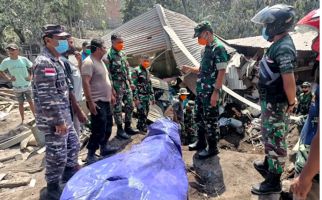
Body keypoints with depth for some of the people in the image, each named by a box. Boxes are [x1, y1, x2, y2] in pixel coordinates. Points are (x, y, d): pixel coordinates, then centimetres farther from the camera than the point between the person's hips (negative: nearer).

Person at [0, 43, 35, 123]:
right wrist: (8, 78, -4)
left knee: (30, 102, 8)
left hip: (27, 86, -1)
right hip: (17, 87, 1)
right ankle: (22, 120, 22)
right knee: (21, 104, 10)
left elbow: (32, 67, 6)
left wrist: (30, 76, -4)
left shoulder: (24, 59, -8)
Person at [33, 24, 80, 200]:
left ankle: (70, 176, 42)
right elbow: (47, 97, -25)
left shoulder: (57, 60, 12)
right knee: (57, 155, 3)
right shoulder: (44, 63, -20)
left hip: (64, 115, 10)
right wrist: (59, 121, -23)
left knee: (73, 145, 22)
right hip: (54, 119, -10)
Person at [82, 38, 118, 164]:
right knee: (98, 130, -5)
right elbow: (85, 83, -24)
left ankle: (104, 148, 34)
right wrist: (90, 102, -27)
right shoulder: (88, 62, -17)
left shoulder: (100, 61, 14)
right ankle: (90, 155, 8)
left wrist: (111, 94, 22)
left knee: (108, 126, 19)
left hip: (106, 101, 10)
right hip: (97, 102, -10)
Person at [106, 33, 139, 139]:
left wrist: (130, 82, 16)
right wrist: (111, 88, -20)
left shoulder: (123, 53, 12)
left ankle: (128, 127, 27)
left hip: (126, 84, 8)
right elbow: (107, 73, -17)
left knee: (130, 106, 13)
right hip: (117, 85, -8)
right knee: (117, 108, 4)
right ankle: (120, 129, 16)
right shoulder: (109, 55, -13)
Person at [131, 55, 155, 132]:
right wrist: (136, 98, -19)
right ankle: (143, 128, 3)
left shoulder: (147, 71, 17)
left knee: (145, 113, 12)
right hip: (140, 97, -8)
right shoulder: (136, 71, -8)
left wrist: (152, 97, 16)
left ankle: (140, 126, 25)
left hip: (147, 97, 8)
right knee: (142, 114, -9)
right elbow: (134, 85, -14)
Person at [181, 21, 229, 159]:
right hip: (200, 90, 9)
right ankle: (201, 142, 33)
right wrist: (191, 69, 7)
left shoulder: (218, 48, -13)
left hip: (210, 92, -9)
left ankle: (212, 148, 16)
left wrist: (216, 92, -22)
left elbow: (221, 72, -19)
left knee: (210, 120, 1)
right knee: (198, 118, 17)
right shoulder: (205, 49, 14)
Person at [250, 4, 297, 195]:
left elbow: (289, 82, -28)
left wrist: (291, 103, -14)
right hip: (270, 102, 10)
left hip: (276, 105, -10)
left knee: (276, 140, 1)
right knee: (269, 135, 24)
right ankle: (268, 164, 44)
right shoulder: (278, 45, 9)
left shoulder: (283, 48, -23)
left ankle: (274, 182, 15)